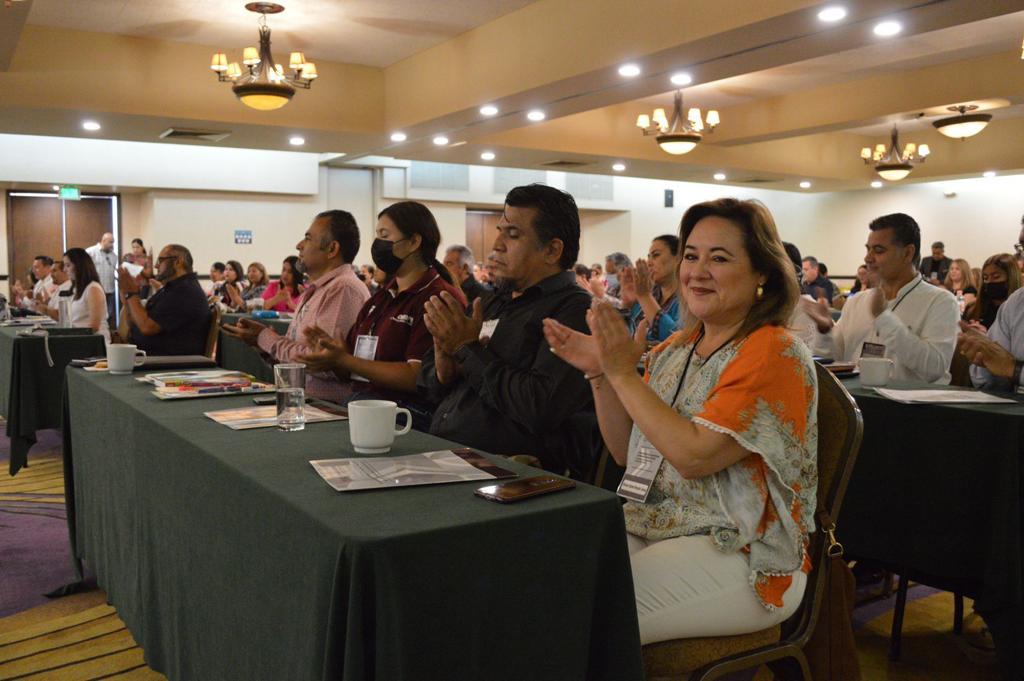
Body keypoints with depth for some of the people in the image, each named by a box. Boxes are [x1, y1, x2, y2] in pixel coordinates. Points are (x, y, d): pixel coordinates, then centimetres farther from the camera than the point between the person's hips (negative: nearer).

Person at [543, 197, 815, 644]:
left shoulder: (774, 354, -13)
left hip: (739, 554, -7)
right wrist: (600, 373, -2)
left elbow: (694, 456, -22)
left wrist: (623, 374, -17)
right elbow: (627, 452, 11)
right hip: (648, 531, 7)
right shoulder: (676, 348, 10)